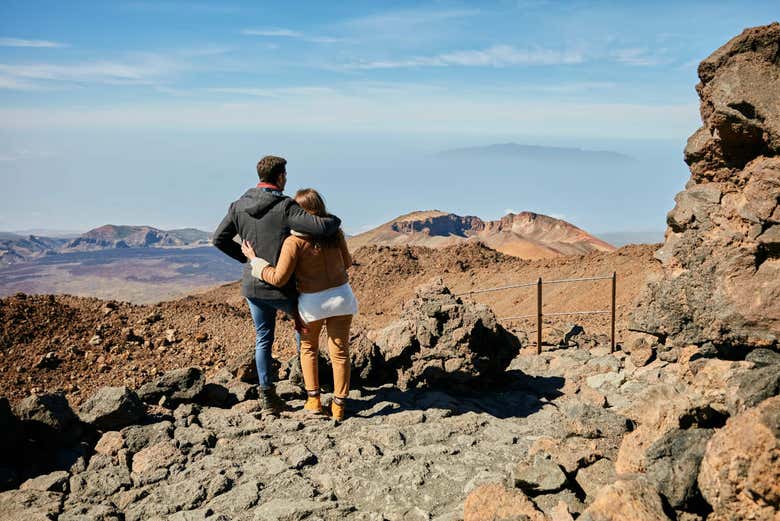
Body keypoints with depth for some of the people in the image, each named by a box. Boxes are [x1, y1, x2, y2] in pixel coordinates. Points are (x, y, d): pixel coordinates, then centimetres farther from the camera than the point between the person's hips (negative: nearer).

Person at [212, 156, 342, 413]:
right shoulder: (285, 207, -19)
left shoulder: (239, 206, -1)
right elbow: (320, 228, -30)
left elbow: (219, 239, 6)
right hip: (281, 286, -5)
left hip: (253, 285, 5)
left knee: (263, 339, 17)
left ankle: (267, 392, 18)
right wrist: (334, 220, -7)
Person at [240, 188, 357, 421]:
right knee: (339, 351, 10)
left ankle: (313, 398, 22)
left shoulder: (294, 241, -18)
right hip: (341, 296, 3)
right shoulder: (335, 232, -5)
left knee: (308, 348, 22)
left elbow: (278, 278, -17)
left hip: (312, 302, -2)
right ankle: (339, 404, 14)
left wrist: (254, 259, -6)